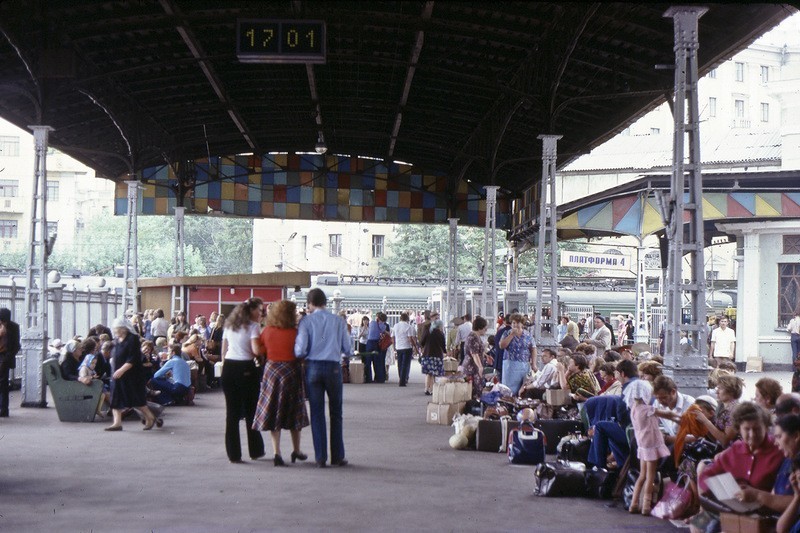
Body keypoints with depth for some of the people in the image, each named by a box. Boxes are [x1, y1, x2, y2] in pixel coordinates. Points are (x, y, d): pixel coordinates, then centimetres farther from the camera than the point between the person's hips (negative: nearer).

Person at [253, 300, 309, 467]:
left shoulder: (267, 331, -3)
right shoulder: (295, 333, -12)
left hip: (271, 371, 2)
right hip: (291, 371, -2)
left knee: (273, 413, 7)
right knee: (294, 412, 13)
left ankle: (277, 453, -1)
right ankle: (296, 451, 25)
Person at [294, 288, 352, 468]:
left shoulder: (306, 321, -2)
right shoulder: (338, 321, 2)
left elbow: (300, 350, -9)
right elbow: (348, 350, 4)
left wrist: (299, 355, 13)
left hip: (313, 367, 0)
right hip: (333, 367, 1)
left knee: (317, 413, 6)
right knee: (336, 412, 11)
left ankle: (321, 458, 7)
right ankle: (337, 457, 12)